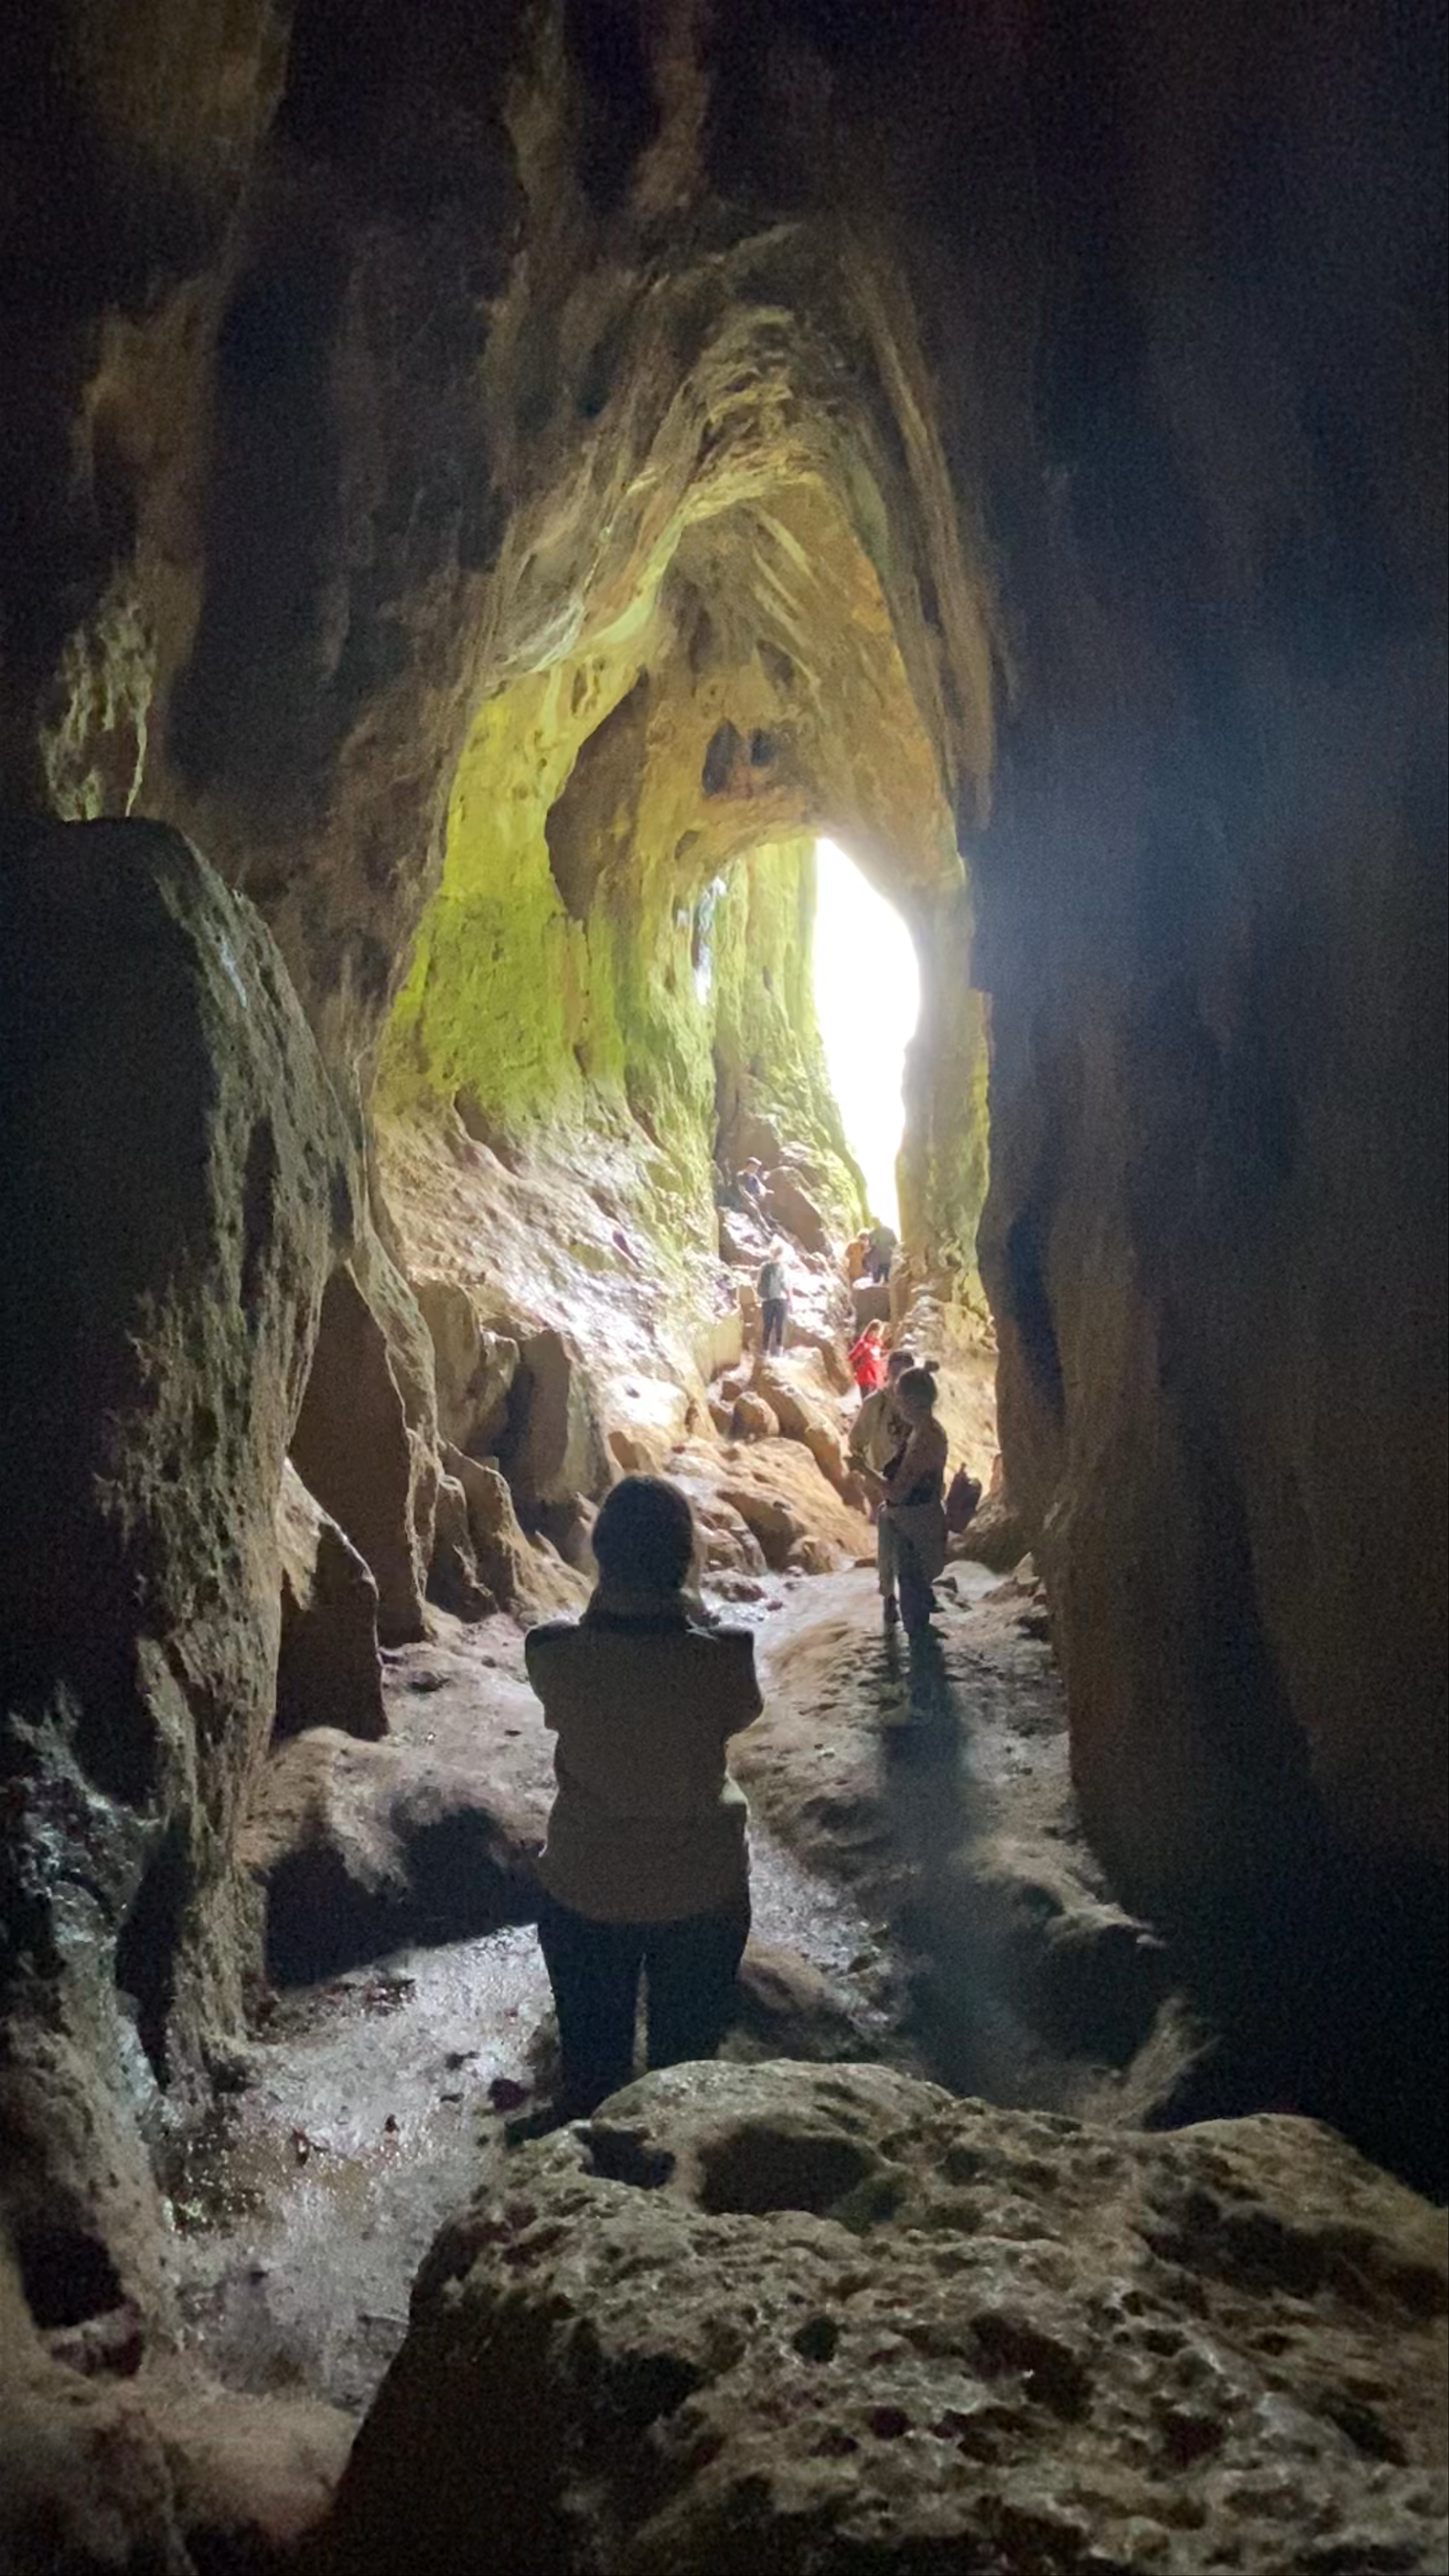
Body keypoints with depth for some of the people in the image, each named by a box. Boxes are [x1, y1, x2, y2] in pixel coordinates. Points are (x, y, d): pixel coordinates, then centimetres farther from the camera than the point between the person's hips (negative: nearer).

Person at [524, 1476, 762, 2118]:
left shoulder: (554, 1654, -24)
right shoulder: (724, 1657, -26)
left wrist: (610, 1594, -7)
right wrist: (684, 1602, -7)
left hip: (587, 1891, 1)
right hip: (703, 1892, 0)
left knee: (592, 2064, 24)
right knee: (687, 2062, 24)